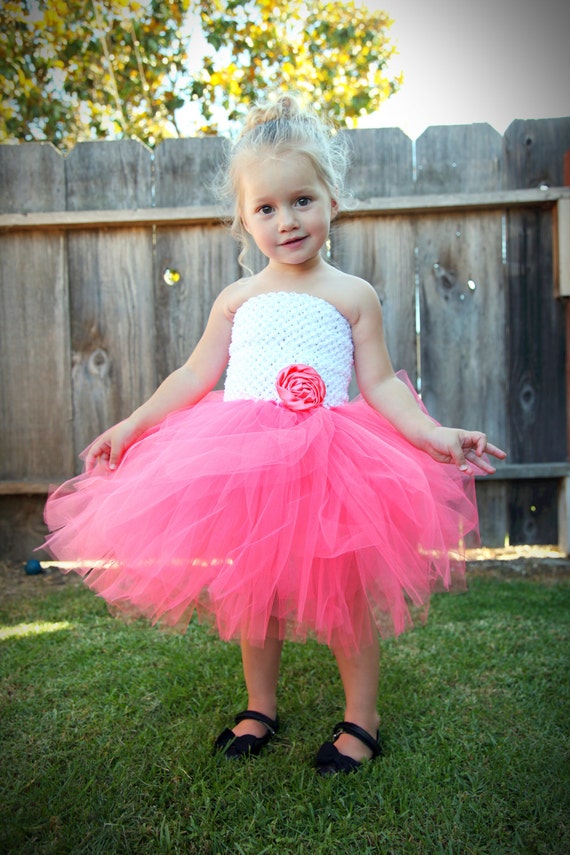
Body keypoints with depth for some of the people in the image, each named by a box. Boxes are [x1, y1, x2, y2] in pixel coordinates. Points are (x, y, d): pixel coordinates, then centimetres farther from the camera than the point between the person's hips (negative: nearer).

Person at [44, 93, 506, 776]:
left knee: (345, 590, 4)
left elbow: (381, 384, 1)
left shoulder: (353, 296, 3)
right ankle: (259, 708, 35)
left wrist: (434, 433, -13)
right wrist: (131, 425, 8)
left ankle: (360, 717, 26)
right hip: (244, 465, 3)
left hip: (328, 467, -2)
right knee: (252, 590, 13)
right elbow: (195, 375, 12)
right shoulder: (238, 298, 9)